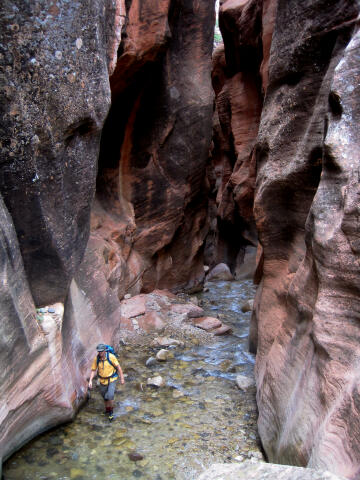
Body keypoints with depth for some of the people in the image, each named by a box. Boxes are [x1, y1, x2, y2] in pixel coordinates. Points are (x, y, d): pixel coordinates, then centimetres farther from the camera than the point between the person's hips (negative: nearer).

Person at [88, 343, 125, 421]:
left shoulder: (111, 357, -22)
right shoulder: (96, 358, -13)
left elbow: (118, 367, -12)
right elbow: (93, 370, -4)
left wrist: (122, 378, -10)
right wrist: (90, 381, -16)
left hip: (112, 380, -4)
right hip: (103, 381, 4)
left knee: (110, 396, -17)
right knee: (105, 397, 16)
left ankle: (111, 412, 7)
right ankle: (107, 410, 43)